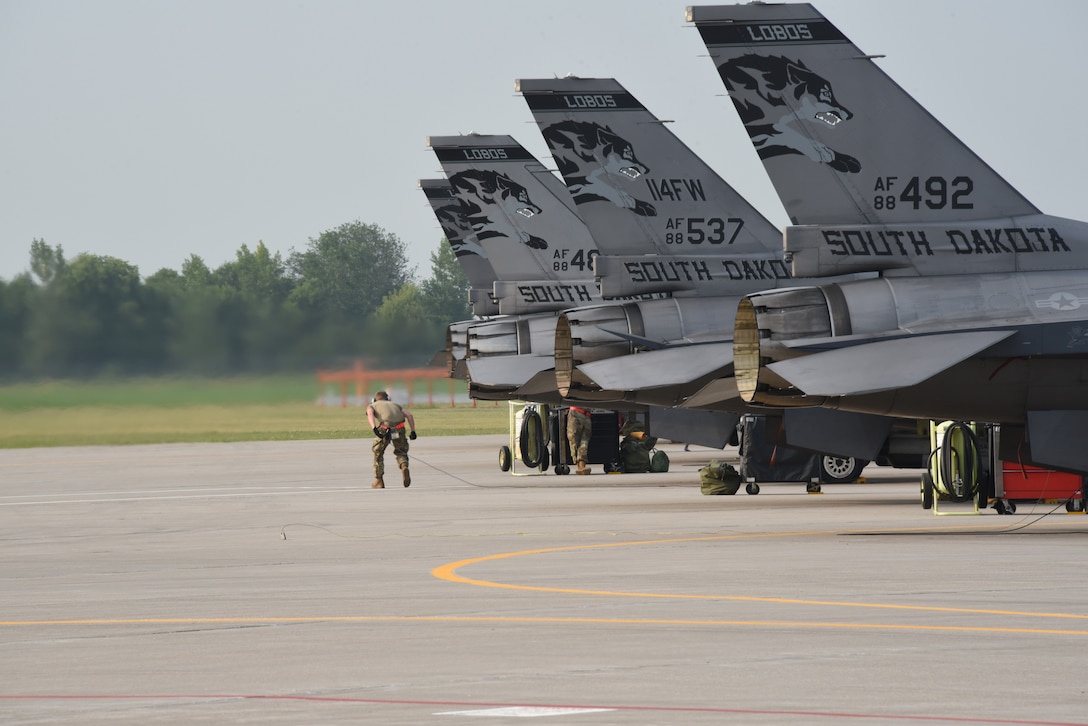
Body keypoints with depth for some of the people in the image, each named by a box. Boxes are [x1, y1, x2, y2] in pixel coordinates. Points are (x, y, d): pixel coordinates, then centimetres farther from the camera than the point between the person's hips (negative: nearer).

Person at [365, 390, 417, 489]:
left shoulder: (372, 406, 27)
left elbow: (370, 414, 1)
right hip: (399, 428, 2)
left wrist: (374, 428, -14)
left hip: (384, 429, -2)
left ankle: (379, 481, 22)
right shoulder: (395, 405, 35)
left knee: (378, 453, 20)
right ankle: (404, 467, -8)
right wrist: (413, 431, 16)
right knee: (401, 451, 23)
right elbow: (409, 415, 19)